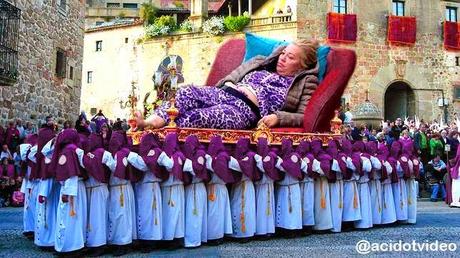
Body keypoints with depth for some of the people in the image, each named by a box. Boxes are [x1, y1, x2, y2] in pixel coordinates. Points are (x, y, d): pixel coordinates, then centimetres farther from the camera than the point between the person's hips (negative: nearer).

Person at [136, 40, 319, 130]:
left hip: (246, 109, -5)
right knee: (186, 92, -28)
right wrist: (227, 84, 7)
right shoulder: (263, 64, 28)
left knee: (194, 117, -32)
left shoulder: (304, 83, 13)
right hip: (224, 92, 6)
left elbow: (305, 117, -1)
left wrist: (278, 117, -16)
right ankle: (150, 124, -41)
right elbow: (233, 77, 29)